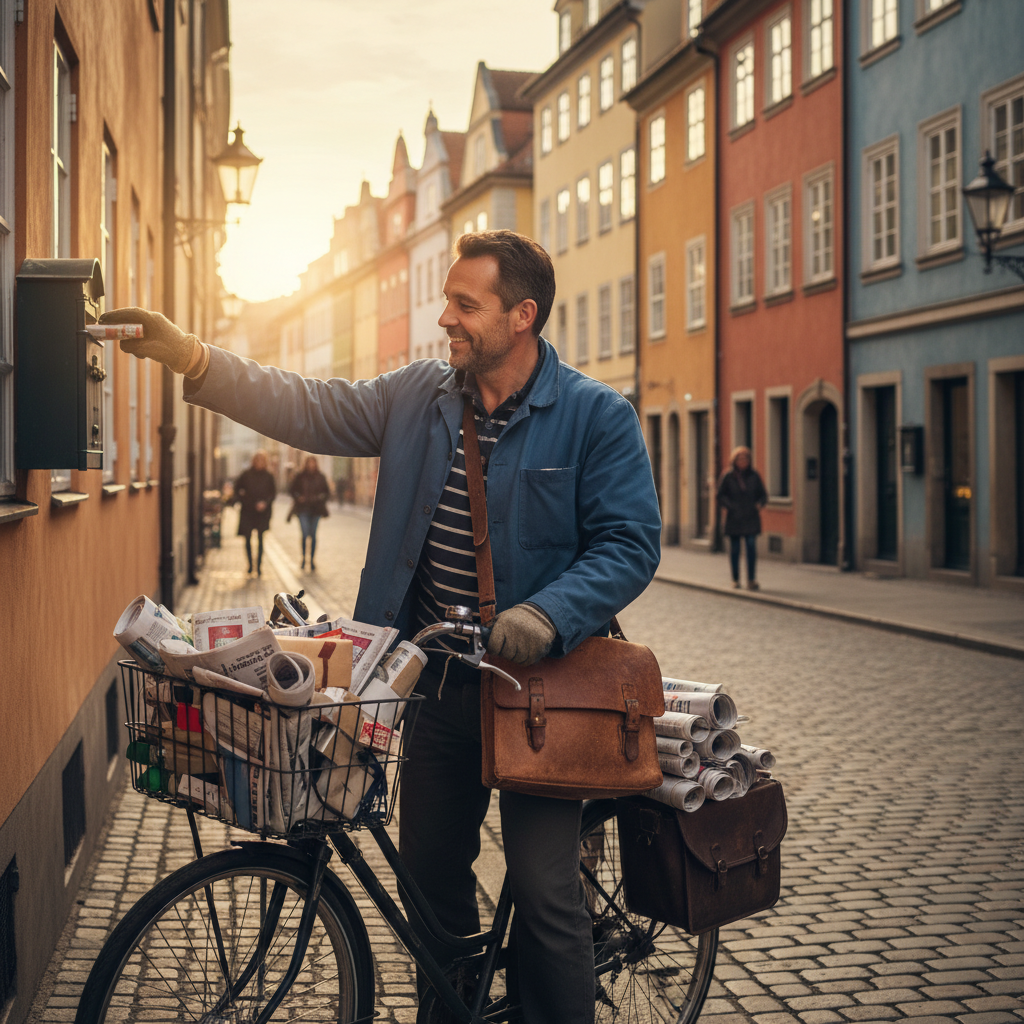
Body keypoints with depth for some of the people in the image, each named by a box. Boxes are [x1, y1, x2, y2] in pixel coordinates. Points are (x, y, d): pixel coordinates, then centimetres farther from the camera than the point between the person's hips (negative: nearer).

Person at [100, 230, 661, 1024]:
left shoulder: (598, 417, -8)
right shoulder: (419, 397, 6)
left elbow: (630, 543, -12)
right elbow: (309, 410, 4)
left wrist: (548, 616, -27)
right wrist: (183, 352, -6)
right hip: (440, 683, 6)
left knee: (545, 892, -4)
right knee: (430, 872, 16)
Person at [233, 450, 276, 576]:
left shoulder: (268, 476, 1)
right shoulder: (246, 474, 2)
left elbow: (273, 492, 2)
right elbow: (237, 488, 13)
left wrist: (266, 502, -13)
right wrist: (241, 500, 0)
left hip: (262, 511, -1)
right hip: (247, 511, 1)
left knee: (260, 540, -5)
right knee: (248, 539, 4)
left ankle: (259, 566, -1)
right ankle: (250, 564, 18)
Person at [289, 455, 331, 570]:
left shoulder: (320, 477, 7)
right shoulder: (299, 476, 2)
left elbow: (327, 491, 13)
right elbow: (292, 490, 8)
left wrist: (321, 497, -6)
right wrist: (298, 498, -9)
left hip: (316, 509, 2)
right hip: (303, 509, -2)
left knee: (313, 535, 4)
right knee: (305, 534, -10)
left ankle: (312, 560, 12)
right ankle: (303, 558, 4)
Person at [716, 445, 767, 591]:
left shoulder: (754, 475, 7)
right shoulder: (728, 476, 1)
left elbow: (763, 494, 14)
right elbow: (721, 496, 3)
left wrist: (760, 504, -5)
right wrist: (730, 506, -13)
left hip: (751, 518, 1)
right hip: (734, 518, -1)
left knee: (751, 547, -8)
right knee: (734, 549, 4)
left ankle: (751, 580, -4)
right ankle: (735, 580, 15)